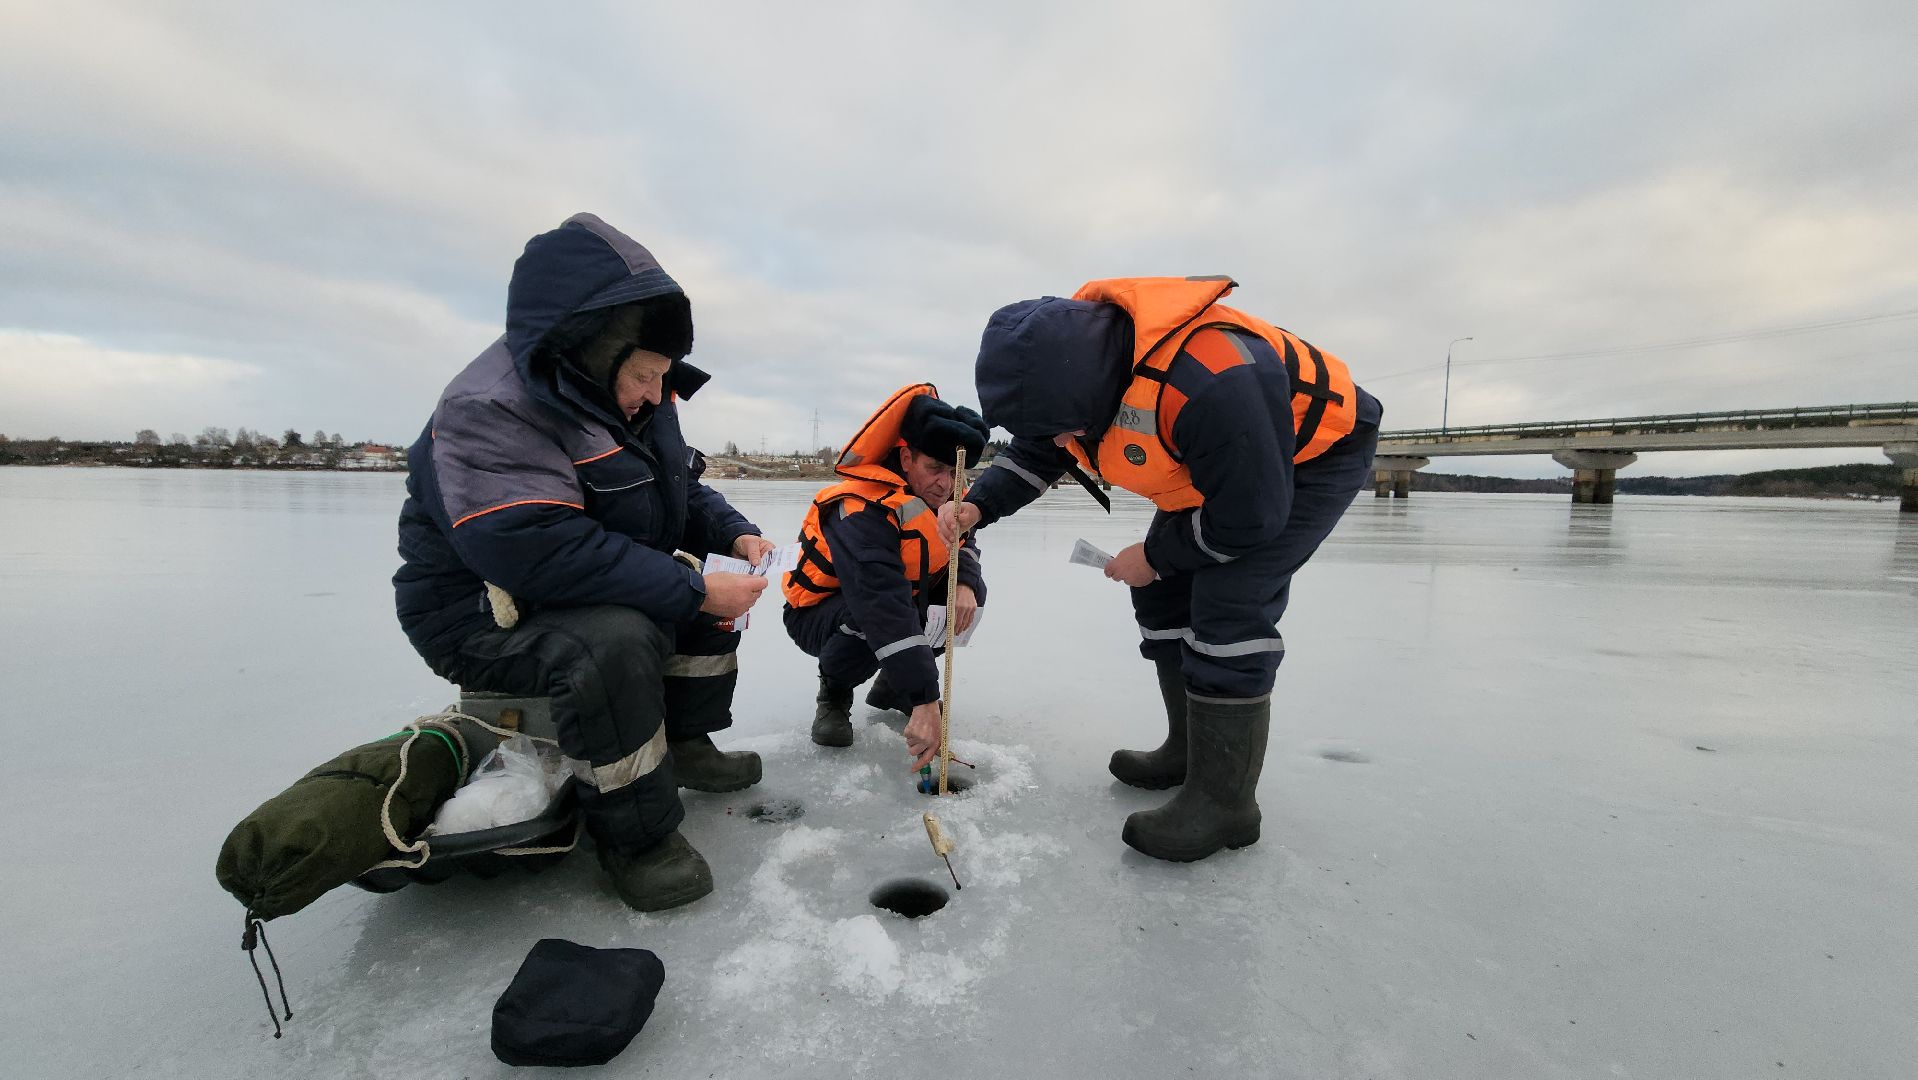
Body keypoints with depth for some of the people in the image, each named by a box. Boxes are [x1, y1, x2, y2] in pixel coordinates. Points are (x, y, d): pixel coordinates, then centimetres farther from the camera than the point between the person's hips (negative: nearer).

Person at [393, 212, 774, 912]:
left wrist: (734, 535, -7)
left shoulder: (635, 396, 3)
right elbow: (548, 553, -36)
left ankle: (685, 744, 16)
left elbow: (682, 489, 13)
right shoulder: (489, 412, -26)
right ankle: (633, 834, -17)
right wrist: (695, 591, -33)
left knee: (711, 597, 6)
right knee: (617, 640, -35)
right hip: (482, 615, -9)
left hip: (594, 590, 9)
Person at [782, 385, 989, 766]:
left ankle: (891, 684, 7)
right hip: (819, 614, -7)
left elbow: (964, 544, 7)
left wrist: (965, 584, -20)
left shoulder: (940, 494, -10)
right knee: (875, 617, -39)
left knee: (969, 592, -12)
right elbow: (885, 608, -45)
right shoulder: (864, 512, -35)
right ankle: (834, 693, -5)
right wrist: (924, 704, -50)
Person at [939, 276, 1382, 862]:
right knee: (1164, 594, 4)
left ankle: (1224, 799, -10)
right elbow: (1034, 452, 0)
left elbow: (1250, 516, -32)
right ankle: (1190, 749, 20)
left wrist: (1155, 556, -19)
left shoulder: (1207, 380, -42)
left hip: (1313, 455, -8)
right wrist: (978, 505, -18)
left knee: (1228, 602, -21)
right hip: (1217, 465, 8)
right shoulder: (1074, 363, -17)